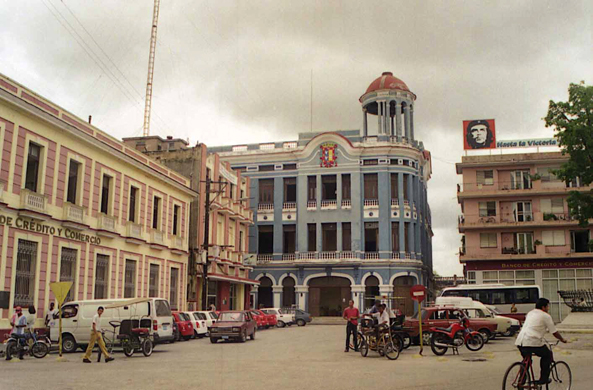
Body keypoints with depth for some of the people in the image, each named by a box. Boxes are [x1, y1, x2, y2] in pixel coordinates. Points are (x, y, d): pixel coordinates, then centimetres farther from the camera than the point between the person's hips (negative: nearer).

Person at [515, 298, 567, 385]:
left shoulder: (530, 313, 25)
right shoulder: (546, 316, 5)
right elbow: (554, 332, 8)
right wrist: (562, 340, 26)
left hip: (520, 342, 7)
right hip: (533, 342, -6)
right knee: (547, 355, 18)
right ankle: (543, 379, 17)